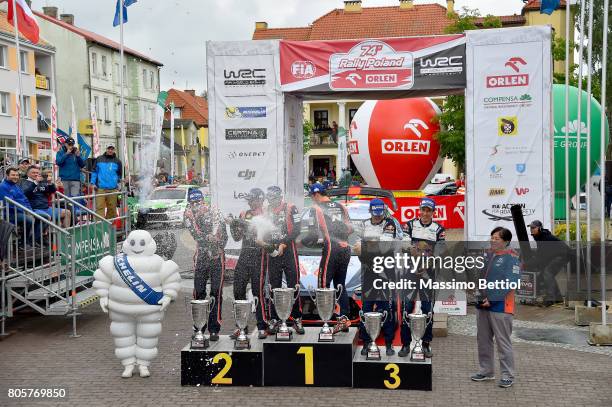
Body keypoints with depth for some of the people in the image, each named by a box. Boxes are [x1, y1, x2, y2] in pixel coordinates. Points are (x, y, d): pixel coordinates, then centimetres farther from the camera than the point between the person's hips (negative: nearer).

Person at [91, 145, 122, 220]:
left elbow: (119, 174, 20)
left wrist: (119, 184, 11)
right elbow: (94, 171, 11)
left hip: (113, 189, 1)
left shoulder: (117, 161, 11)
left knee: (112, 208, 3)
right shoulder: (99, 159, 8)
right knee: (100, 207, -10)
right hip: (100, 188, -1)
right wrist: (93, 183, 4)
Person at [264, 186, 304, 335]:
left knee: (293, 285, -3)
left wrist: (283, 244, -12)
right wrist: (265, 242, -2)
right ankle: (274, 319, 12)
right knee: (274, 287, 6)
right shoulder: (266, 211, 11)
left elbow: (296, 230, -7)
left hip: (288, 251, -3)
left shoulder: (290, 208, -2)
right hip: (272, 251, 4)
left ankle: (297, 318, 2)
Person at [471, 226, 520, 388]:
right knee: (483, 340, 14)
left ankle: (508, 375, 5)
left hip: (500, 307, -8)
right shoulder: (487, 255, 14)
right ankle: (486, 371, 26)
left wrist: (492, 299, -19)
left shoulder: (511, 258, -9)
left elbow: (511, 282, -17)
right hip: (482, 305, 8)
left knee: (503, 342, -3)